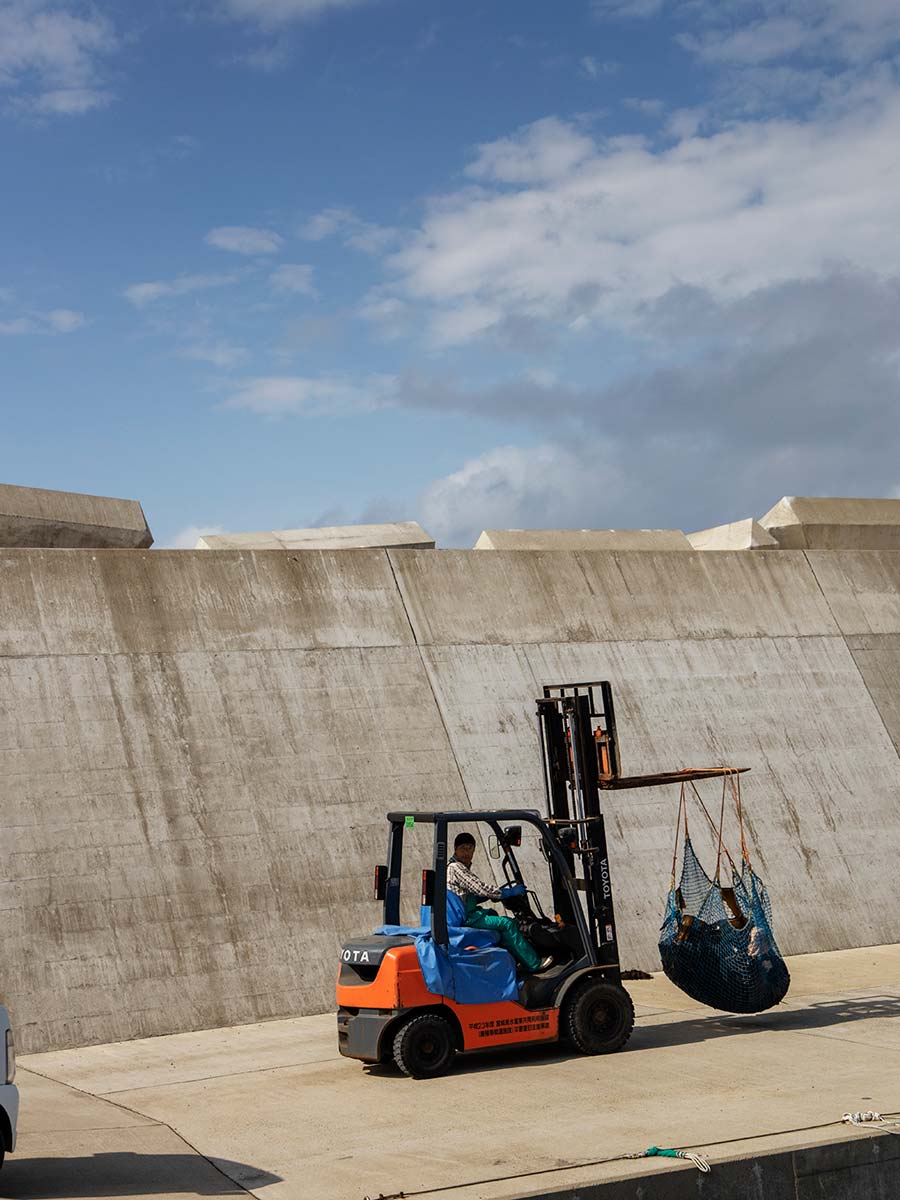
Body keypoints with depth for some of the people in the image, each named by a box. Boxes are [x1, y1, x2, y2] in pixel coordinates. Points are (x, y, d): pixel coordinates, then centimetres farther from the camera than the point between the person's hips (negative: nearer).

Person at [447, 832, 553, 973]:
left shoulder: (463, 868, 17)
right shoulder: (455, 867, -16)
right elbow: (480, 889, -21)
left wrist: (492, 895, 5)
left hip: (468, 915, 11)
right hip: (466, 918, -11)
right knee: (507, 924, -14)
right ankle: (535, 964, -10)